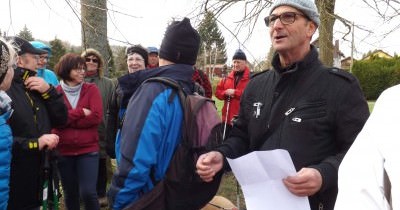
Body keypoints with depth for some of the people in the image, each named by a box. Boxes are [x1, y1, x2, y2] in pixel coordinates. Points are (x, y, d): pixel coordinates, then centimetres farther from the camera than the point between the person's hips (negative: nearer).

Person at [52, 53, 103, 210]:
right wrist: (81, 112, -15)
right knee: (70, 194, 14)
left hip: (88, 150, -1)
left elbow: (97, 117, -12)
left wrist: (68, 119, -11)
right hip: (63, 151, 2)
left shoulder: (91, 89, 0)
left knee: (88, 192, -9)